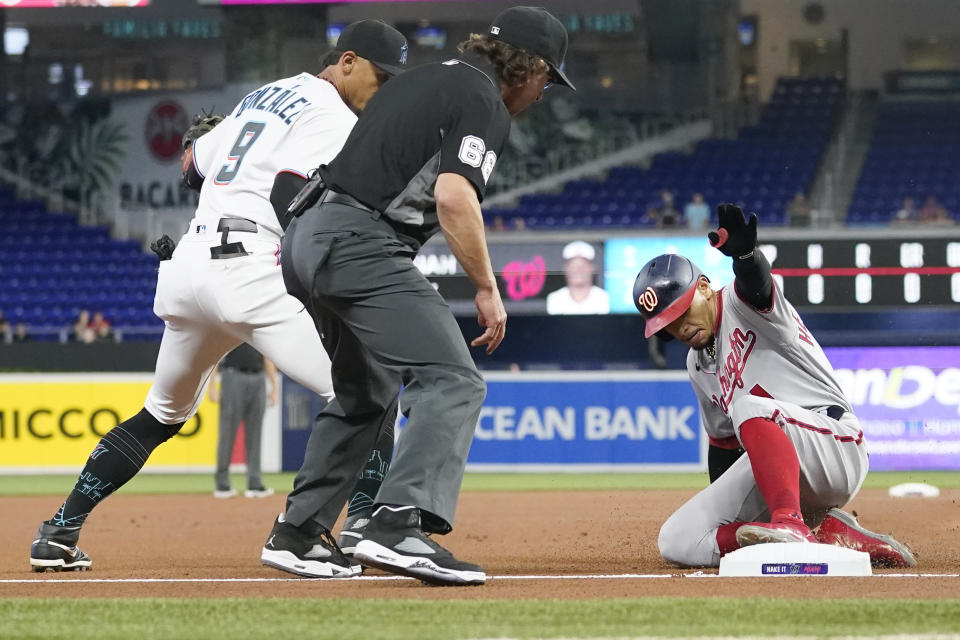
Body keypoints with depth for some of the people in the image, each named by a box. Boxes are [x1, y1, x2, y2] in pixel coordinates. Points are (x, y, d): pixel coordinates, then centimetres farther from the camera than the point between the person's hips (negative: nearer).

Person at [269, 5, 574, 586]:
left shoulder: (421, 80, 23)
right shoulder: (484, 104, -5)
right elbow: (453, 196, -18)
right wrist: (487, 289, -13)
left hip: (305, 237, 10)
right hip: (360, 245, -10)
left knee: (368, 394, 25)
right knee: (453, 382, -15)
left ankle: (298, 532, 27)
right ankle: (398, 526, -31)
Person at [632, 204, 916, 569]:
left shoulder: (741, 303, -4)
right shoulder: (697, 365, 21)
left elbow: (757, 284, -30)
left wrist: (744, 254, -53)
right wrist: (720, 506, 22)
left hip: (837, 446, -9)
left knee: (749, 406, -35)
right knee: (677, 542, -6)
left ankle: (791, 525, -48)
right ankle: (829, 531, -11)